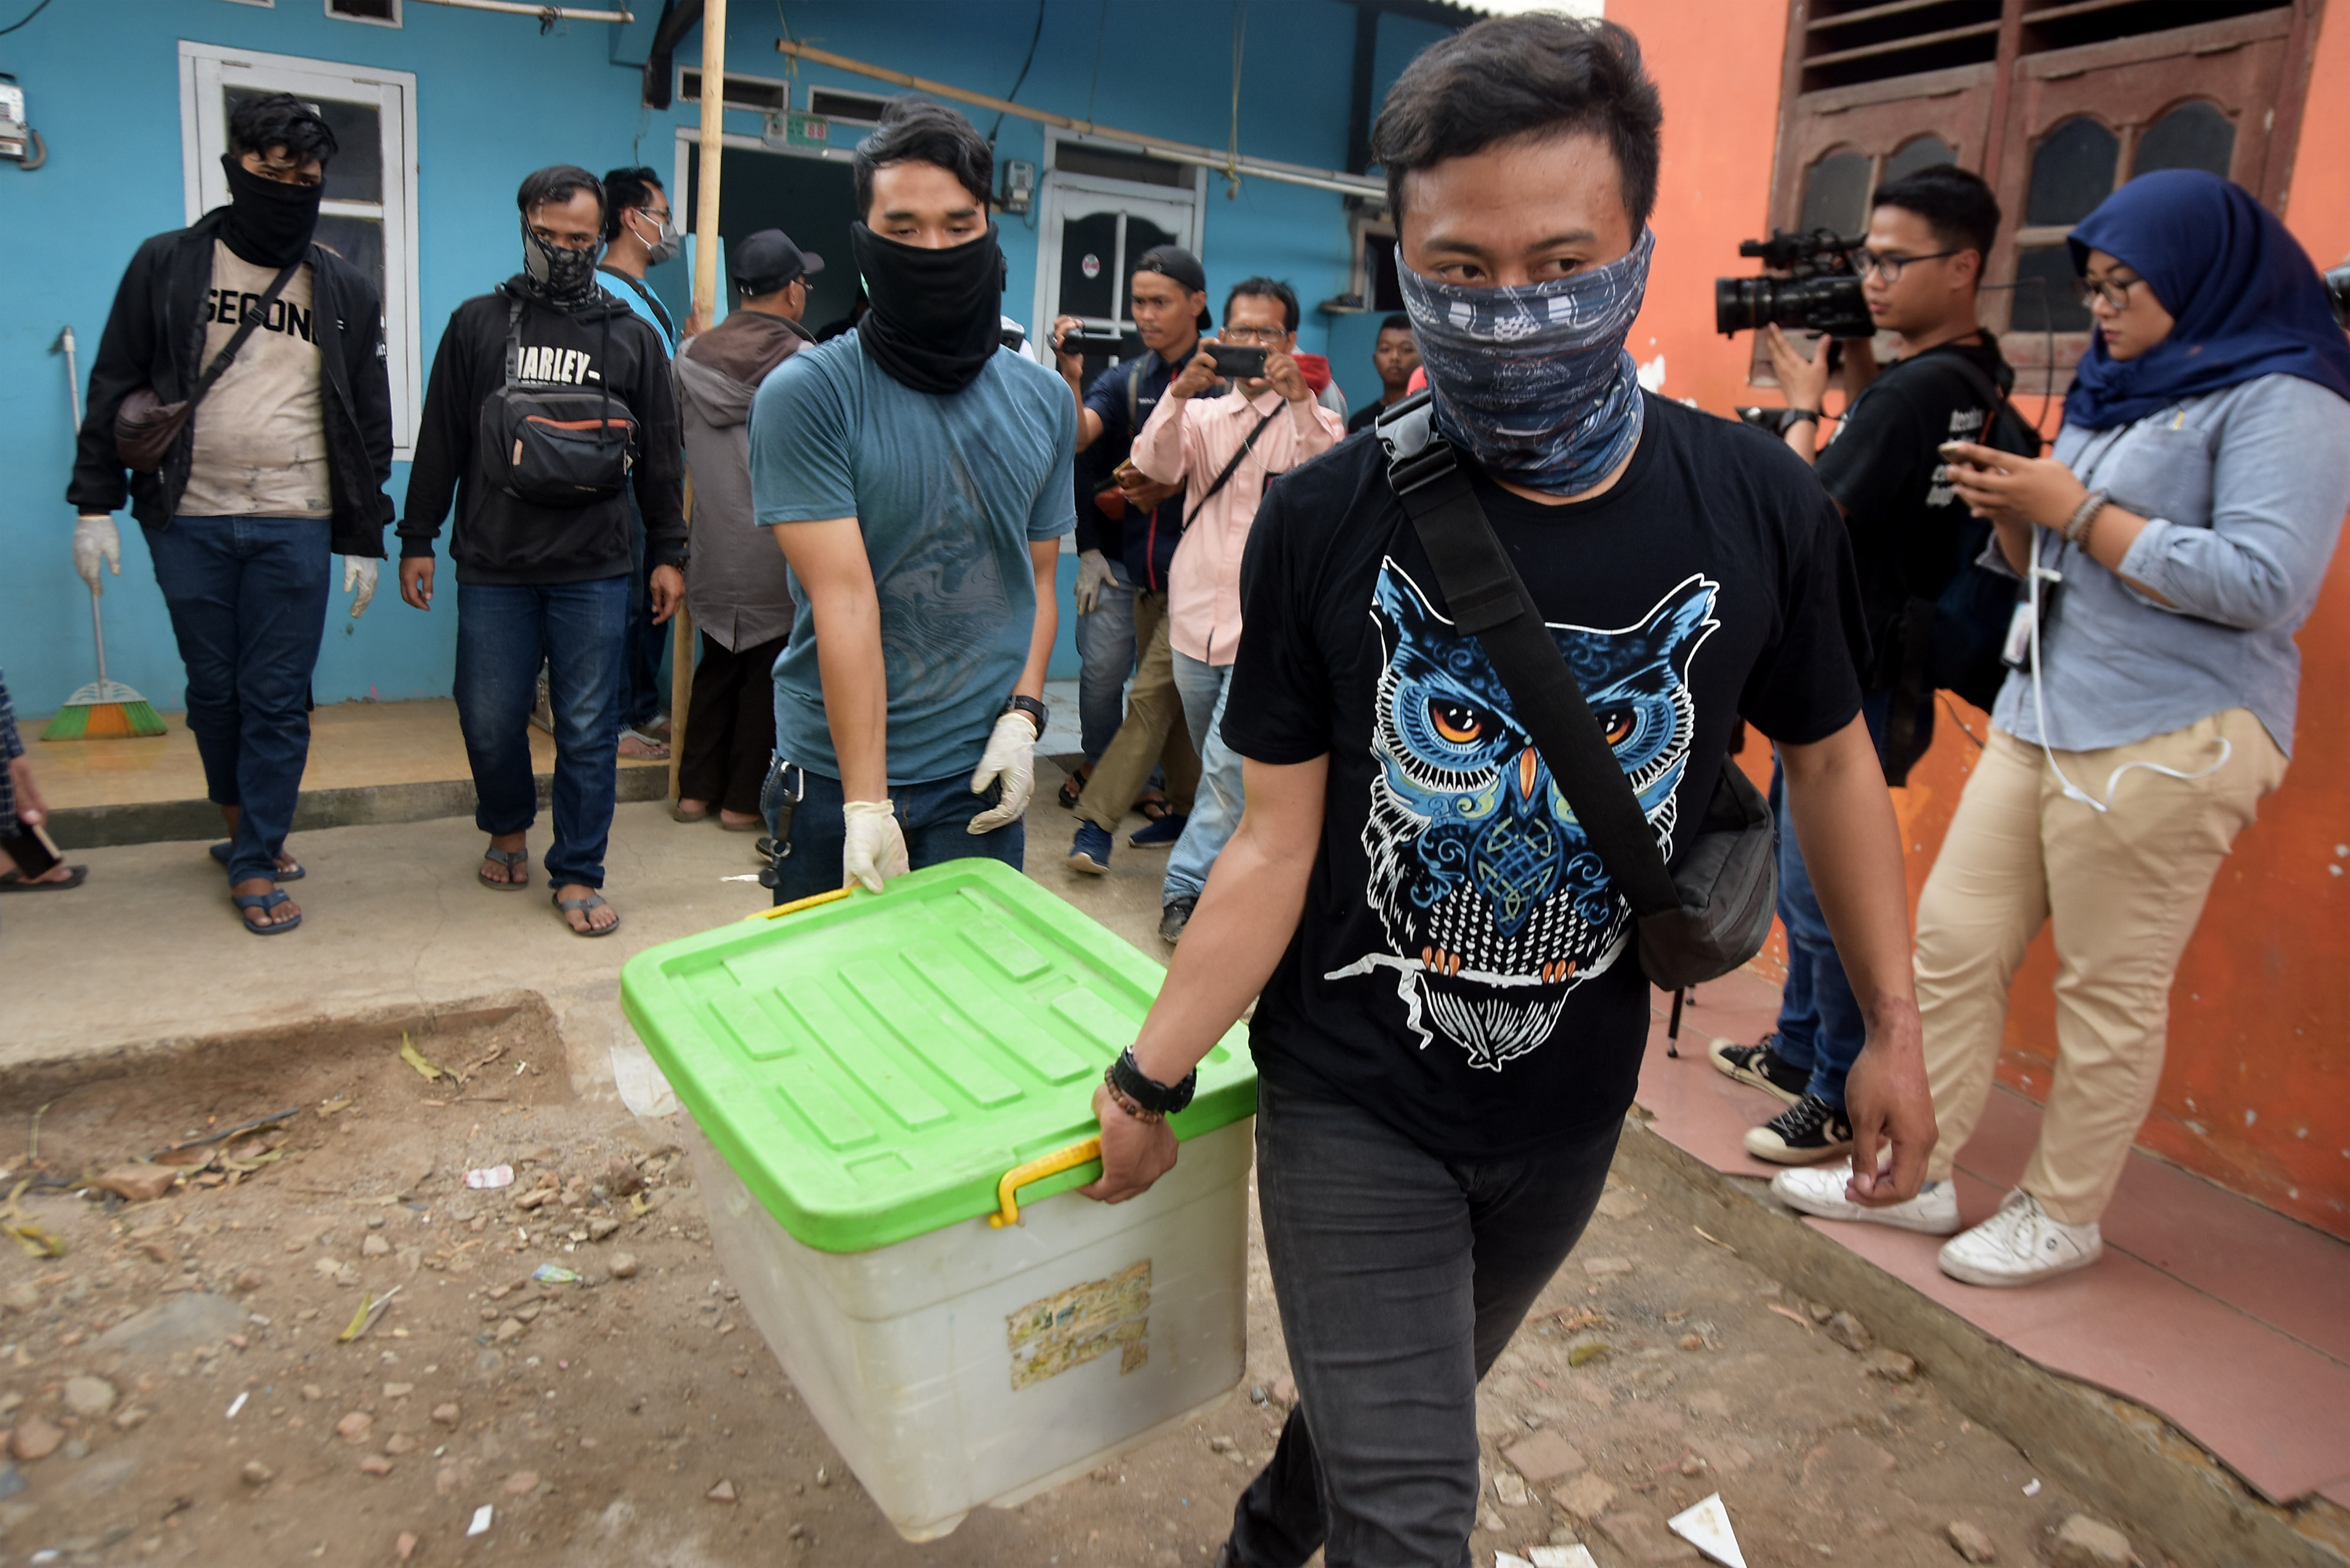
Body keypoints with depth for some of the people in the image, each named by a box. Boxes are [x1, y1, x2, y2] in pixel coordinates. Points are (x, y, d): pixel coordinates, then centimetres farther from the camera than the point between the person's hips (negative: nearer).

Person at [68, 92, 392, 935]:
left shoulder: (347, 290, 6)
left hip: (296, 525, 0)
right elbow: (115, 390, 6)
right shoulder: (167, 264, 4)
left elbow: (369, 422, 8)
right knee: (213, 689, 10)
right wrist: (95, 504, 0)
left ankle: (254, 863, 10)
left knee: (278, 701, 0)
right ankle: (243, 824, 31)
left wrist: (365, 540, 5)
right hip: (190, 520, 1)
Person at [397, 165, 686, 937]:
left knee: (588, 729, 0)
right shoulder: (478, 324, 9)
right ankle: (508, 827, 34)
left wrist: (669, 553, 7)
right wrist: (417, 539, 8)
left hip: (596, 572, -1)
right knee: (489, 720, 6)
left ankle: (578, 874, 11)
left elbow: (662, 457, 11)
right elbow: (440, 441, 10)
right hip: (493, 568, 1)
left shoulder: (633, 337, 10)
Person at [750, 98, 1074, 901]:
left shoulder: (1044, 400, 5)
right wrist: (866, 806, -18)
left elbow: (1040, 577, 10)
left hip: (982, 775, 3)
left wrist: (1022, 715, -5)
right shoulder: (805, 395, -9)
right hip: (833, 774, -2)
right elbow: (843, 597, -16)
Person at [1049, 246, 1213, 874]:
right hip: (1141, 563, 6)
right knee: (1170, 692, 12)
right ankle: (1183, 807, 23)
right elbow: (1078, 437, -7)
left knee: (1153, 692, -8)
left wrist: (1173, 484, -16)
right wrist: (1070, 376, -23)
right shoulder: (1126, 380, 8)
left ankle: (1098, 818, -5)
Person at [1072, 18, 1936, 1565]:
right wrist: (1151, 1079, -12)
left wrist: (1895, 1024, 6)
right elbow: (1278, 842, -11)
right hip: (1354, 1102, -3)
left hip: (1572, 1102, 3)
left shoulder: (1757, 504, -11)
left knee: (1397, 1403, 26)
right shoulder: (1327, 525, -16)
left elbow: (1831, 755, 4)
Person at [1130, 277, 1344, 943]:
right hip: (1196, 619, 4)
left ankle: (1190, 885, -2)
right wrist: (1181, 391, -22)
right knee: (1221, 767, 16)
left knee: (1230, 765, -11)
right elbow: (1155, 465, -7)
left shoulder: (1315, 422, 4)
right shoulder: (1202, 414, 12)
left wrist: (1299, 398, -29)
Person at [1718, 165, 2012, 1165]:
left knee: (1822, 895, -2)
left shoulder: (1916, 389, -20)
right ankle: (1798, 1050, 34)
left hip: (1854, 679, -10)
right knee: (1798, 870, 20)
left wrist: (1802, 402, -8)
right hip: (1839, 667, 10)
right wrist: (1856, 366, 10)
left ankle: (1845, 1102, 11)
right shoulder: (1976, 375, 9)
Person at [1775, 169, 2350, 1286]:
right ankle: (1916, 1172, 17)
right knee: (1952, 942, 6)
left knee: (2110, 991, 2)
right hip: (2040, 718, 8)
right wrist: (2010, 510, -1)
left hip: (2170, 738, -8)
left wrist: (2076, 511, -15)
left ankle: (2063, 1214, 17)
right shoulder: (2116, 391, 18)